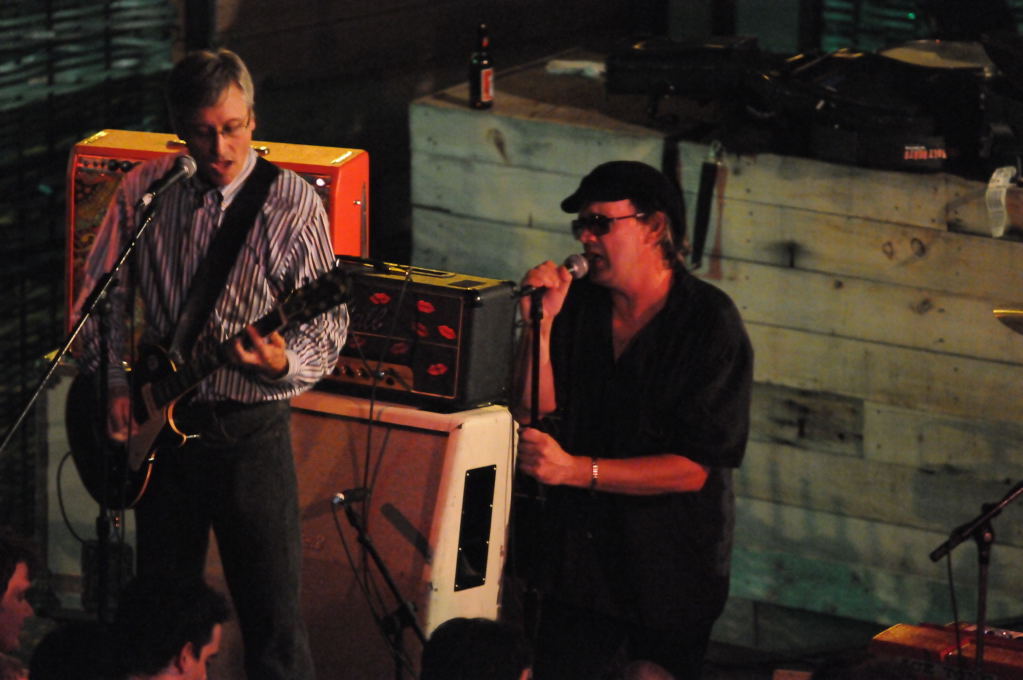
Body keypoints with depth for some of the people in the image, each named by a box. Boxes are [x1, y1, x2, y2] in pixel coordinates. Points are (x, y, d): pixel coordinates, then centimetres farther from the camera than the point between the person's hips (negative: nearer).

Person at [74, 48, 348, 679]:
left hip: (250, 430, -4)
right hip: (158, 422, 4)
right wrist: (114, 380, 0)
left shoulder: (293, 204, -9)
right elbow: (103, 290, 11)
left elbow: (328, 324, -10)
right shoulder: (144, 190, 1)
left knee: (273, 618, -2)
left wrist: (283, 364, -29)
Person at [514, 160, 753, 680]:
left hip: (671, 574, -3)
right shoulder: (576, 303, 0)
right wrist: (540, 324, -16)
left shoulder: (710, 321, -13)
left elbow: (694, 469, -19)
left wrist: (576, 469, -25)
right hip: (577, 557, 3)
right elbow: (535, 417, -4)